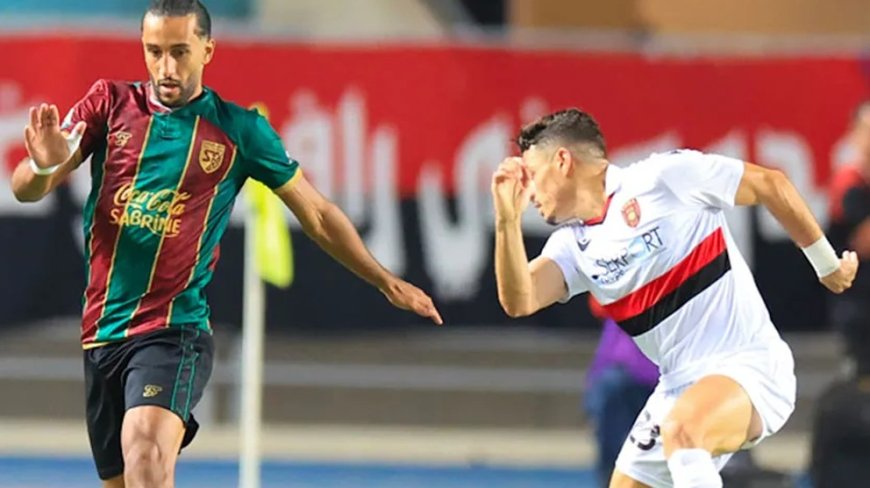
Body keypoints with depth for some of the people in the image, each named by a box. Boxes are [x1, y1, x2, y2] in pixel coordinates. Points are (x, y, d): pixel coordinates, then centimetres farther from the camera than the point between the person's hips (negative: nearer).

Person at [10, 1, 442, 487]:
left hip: (174, 330, -4)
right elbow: (26, 190, 0)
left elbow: (317, 214, 12)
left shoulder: (240, 129, 1)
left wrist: (386, 281, 11)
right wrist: (44, 165, -24)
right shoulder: (110, 103, 4)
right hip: (101, 332, 4)